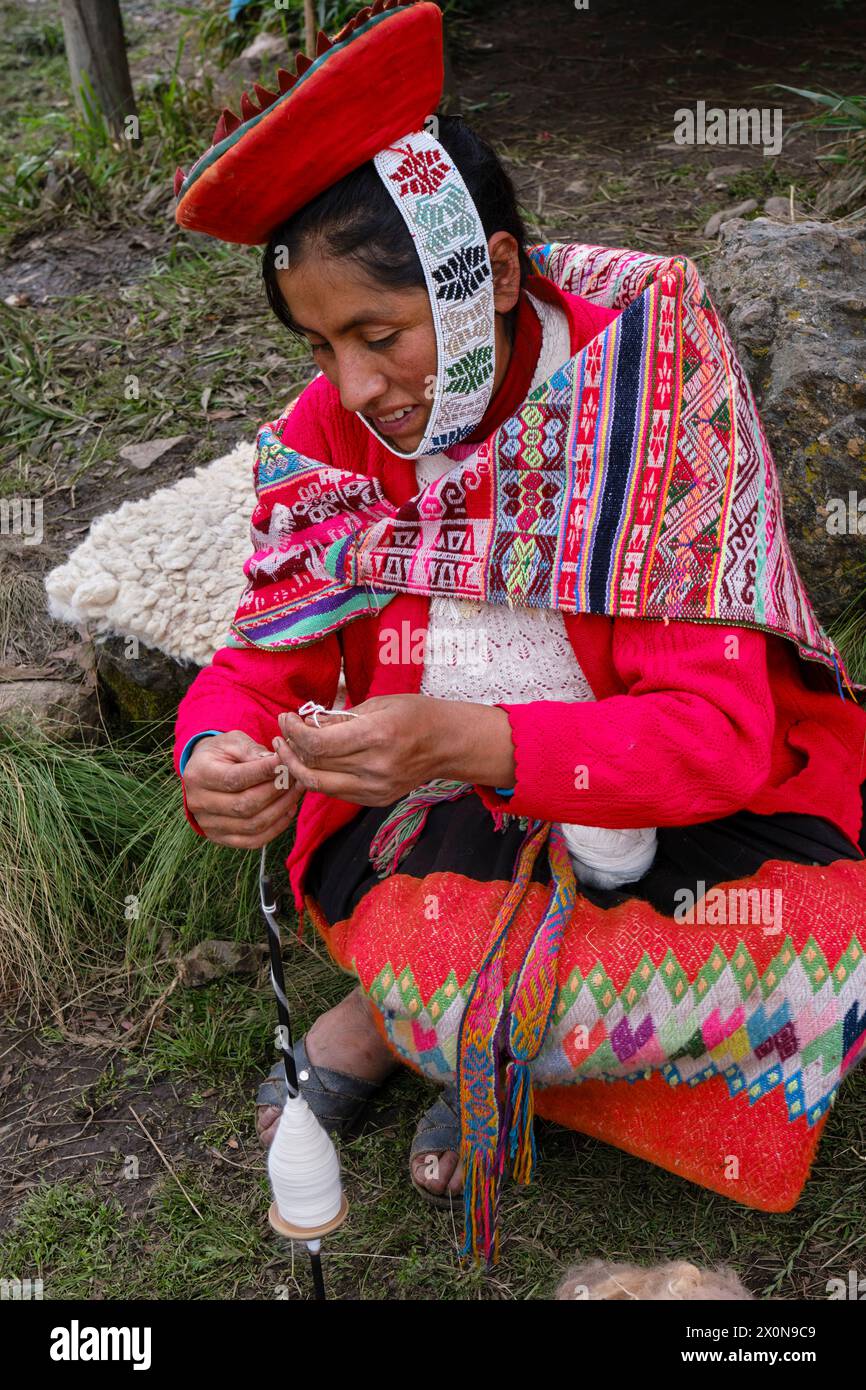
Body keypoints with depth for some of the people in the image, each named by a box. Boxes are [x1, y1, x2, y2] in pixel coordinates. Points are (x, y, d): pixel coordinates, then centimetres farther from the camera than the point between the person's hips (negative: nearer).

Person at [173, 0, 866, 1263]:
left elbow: (721, 733, -24)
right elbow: (263, 659, -5)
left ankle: (401, 1010, -5)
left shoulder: (652, 402, -20)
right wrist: (218, 759, -29)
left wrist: (469, 741, -40)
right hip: (441, 818, 1)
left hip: (669, 803, 0)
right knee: (442, 957, -28)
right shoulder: (330, 433, -8)